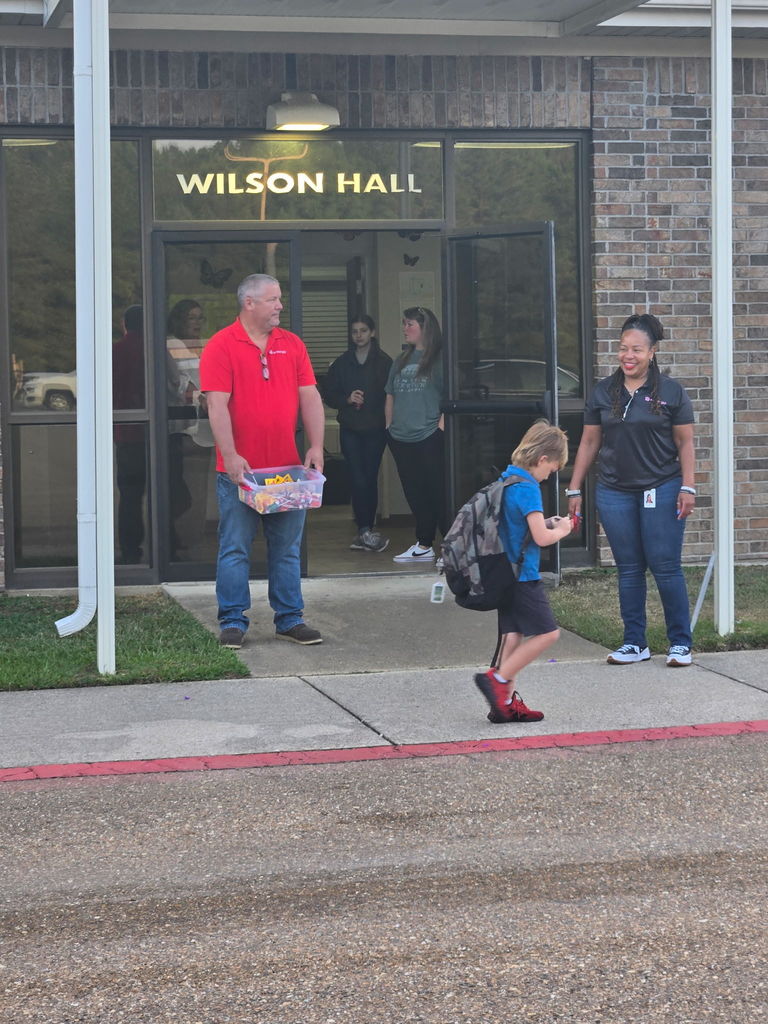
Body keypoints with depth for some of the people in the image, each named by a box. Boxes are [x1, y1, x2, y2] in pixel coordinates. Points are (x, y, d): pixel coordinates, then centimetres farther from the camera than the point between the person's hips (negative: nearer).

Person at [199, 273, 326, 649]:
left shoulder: (292, 345, 11)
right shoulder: (221, 346, -5)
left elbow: (310, 398, 8)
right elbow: (217, 405, -11)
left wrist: (316, 446, -3)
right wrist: (230, 456, -19)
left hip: (287, 469, 5)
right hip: (240, 470, -4)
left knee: (287, 548, 9)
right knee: (235, 549, 0)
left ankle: (289, 619, 17)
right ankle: (233, 622, 7)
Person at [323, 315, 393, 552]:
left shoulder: (384, 362, 1)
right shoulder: (341, 363, 9)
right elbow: (328, 395, 10)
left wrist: (386, 419, -15)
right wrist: (347, 399, -8)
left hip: (375, 429, -1)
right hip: (350, 429, 1)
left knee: (370, 479, 2)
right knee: (358, 479, -8)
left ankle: (365, 531, 9)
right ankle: (366, 531, -10)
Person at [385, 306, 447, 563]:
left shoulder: (438, 360, -5)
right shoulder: (401, 360, 16)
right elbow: (390, 396, 20)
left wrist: (441, 426, -16)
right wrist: (389, 425, 13)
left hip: (429, 438, -7)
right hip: (401, 439, 7)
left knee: (437, 493, -7)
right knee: (415, 493, 10)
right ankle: (423, 546, 17)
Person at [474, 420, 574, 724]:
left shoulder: (505, 480, 10)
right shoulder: (527, 488, -18)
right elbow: (541, 538, -19)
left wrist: (547, 524, 14)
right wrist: (562, 530, 0)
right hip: (523, 576, -9)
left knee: (512, 634, 11)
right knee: (547, 632, -5)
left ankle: (506, 702, 12)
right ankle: (497, 679, -7)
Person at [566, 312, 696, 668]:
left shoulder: (671, 392, 0)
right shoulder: (603, 393, 7)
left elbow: (685, 443, 1)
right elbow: (589, 443, 11)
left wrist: (688, 487, -7)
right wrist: (575, 489, 9)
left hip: (661, 491, -3)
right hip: (615, 493, 3)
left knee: (666, 568, -3)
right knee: (629, 571, 7)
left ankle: (680, 643, 7)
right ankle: (635, 644, 15)